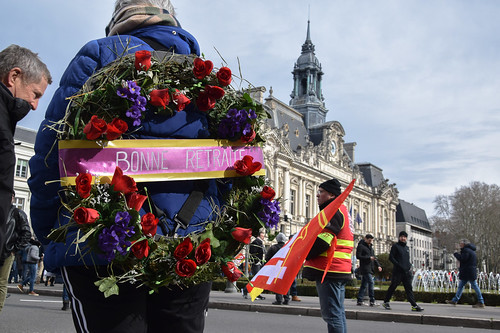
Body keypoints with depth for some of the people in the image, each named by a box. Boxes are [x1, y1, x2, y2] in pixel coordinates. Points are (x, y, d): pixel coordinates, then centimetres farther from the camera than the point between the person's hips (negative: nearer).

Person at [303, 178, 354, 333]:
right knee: (338, 313, 15)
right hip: (340, 269, 11)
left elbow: (323, 240, -21)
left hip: (329, 270, -11)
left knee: (332, 314, -9)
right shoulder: (341, 210, 22)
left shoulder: (333, 211, -11)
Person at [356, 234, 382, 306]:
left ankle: (359, 300, 12)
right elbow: (358, 256, -13)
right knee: (371, 282, -16)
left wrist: (378, 265, 9)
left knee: (364, 284, 8)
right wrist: (368, 258, -17)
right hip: (365, 268, -8)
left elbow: (373, 256, 23)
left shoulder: (370, 246, 21)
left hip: (370, 268, 8)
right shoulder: (361, 246, -5)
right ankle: (372, 301, -16)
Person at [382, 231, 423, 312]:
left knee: (409, 288, 0)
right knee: (393, 287, 0)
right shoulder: (395, 246, 0)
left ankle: (414, 305, -5)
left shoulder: (407, 248, 20)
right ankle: (386, 302, 14)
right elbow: (391, 257, -7)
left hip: (407, 272, 6)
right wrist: (398, 265, -16)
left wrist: (409, 266, 7)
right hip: (397, 271, -6)